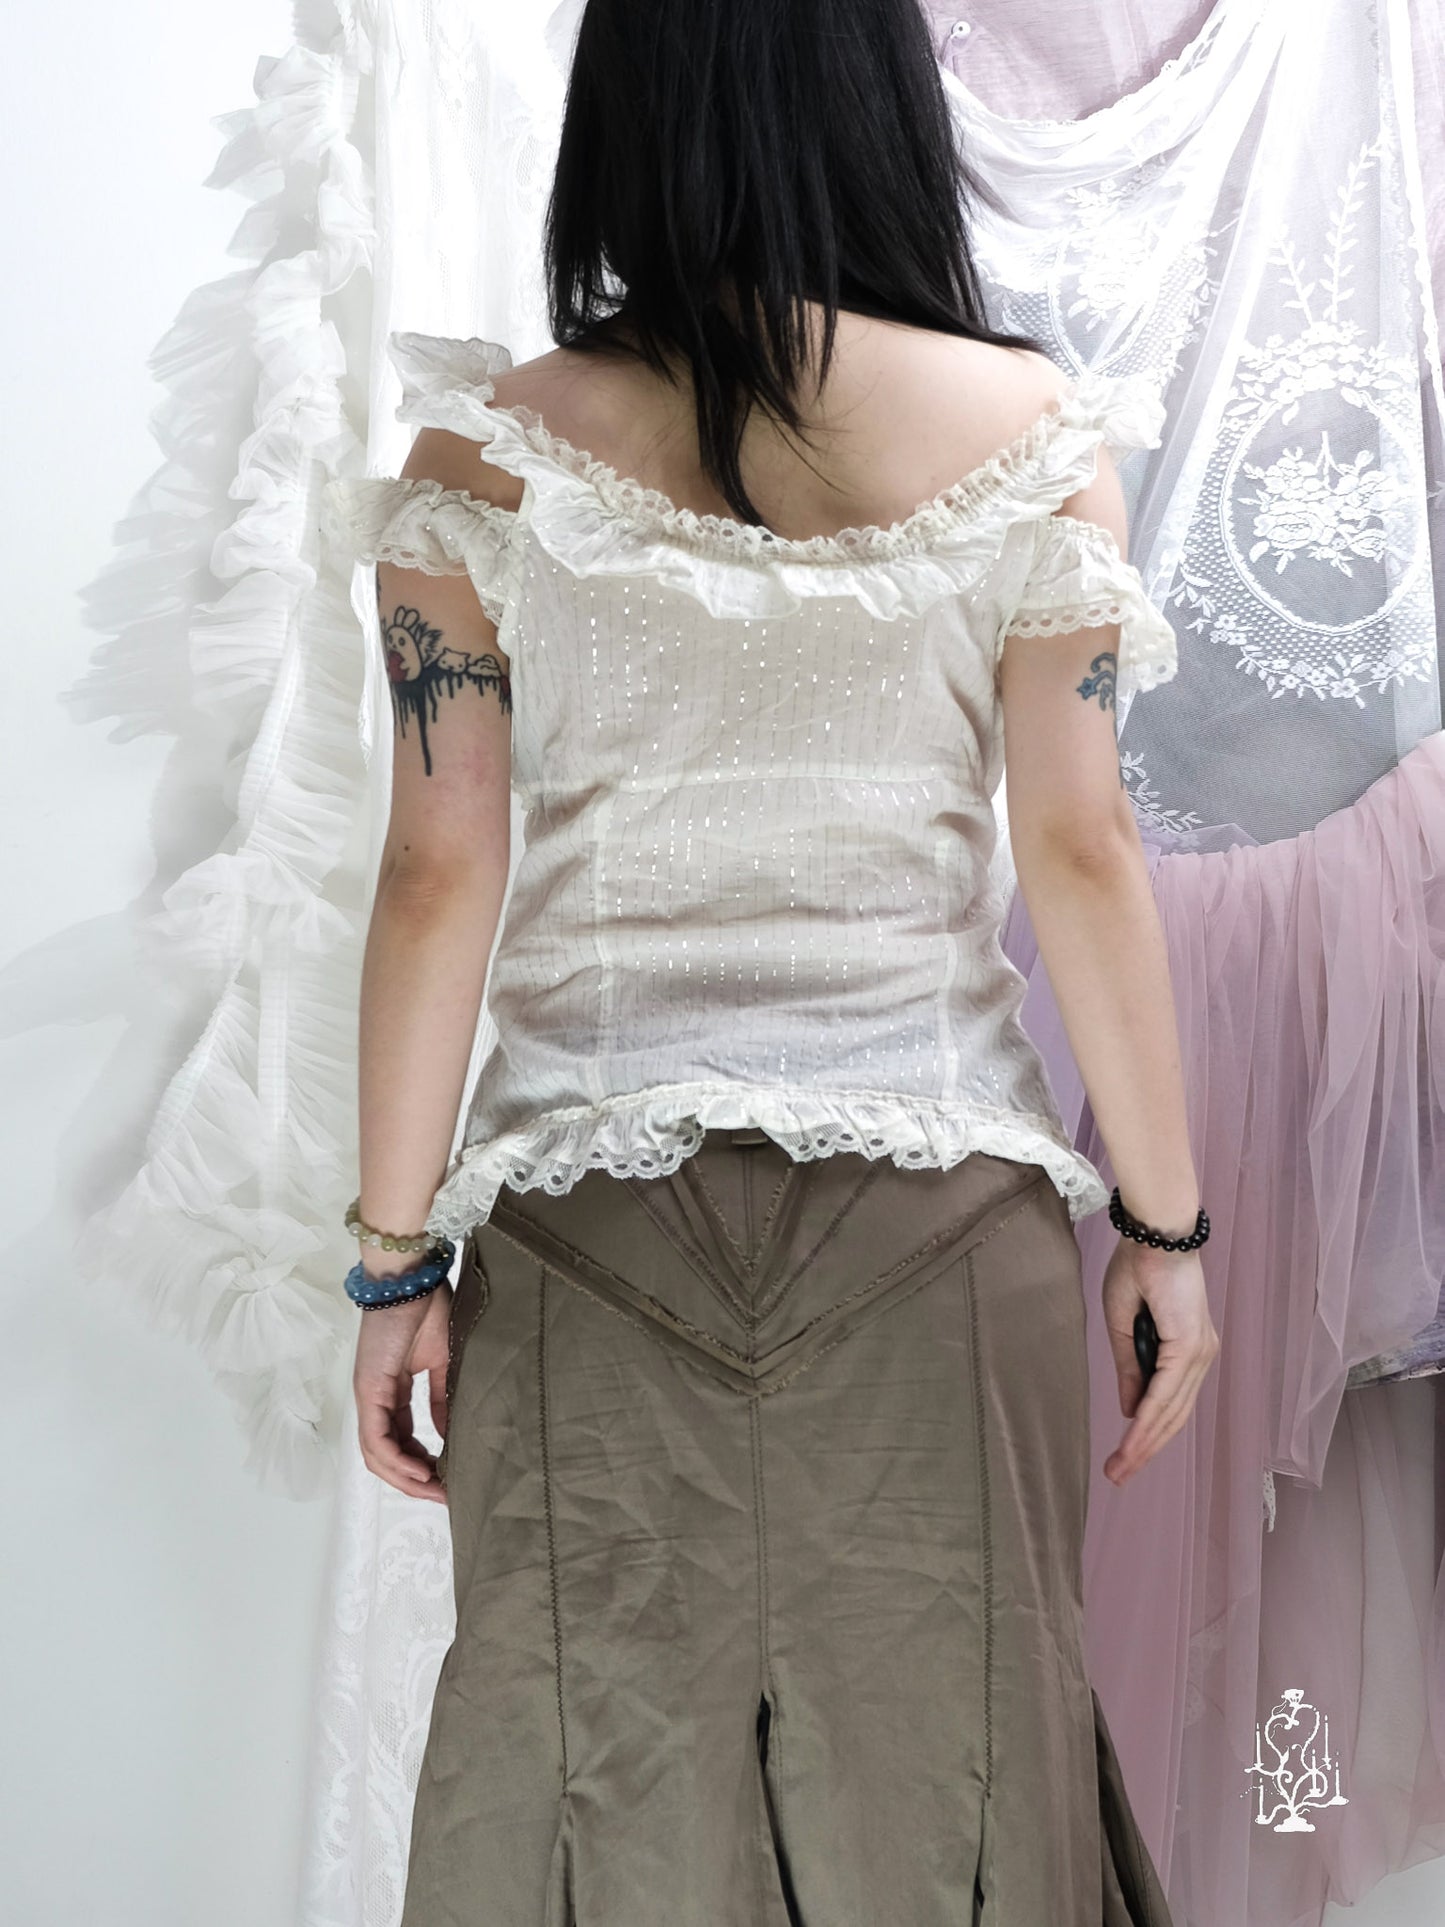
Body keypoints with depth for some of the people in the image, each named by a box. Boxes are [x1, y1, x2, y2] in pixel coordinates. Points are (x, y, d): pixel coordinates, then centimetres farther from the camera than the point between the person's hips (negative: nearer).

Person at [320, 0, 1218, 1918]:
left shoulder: (486, 449, -2)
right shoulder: (1030, 430, -2)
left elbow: (439, 874, -3)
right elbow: (1084, 855, -3)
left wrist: (397, 1258, 3)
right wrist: (1169, 1225, 5)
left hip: (591, 1221, 0)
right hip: (942, 1196, 0)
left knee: (603, 1759, 13)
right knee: (941, 1744, 14)